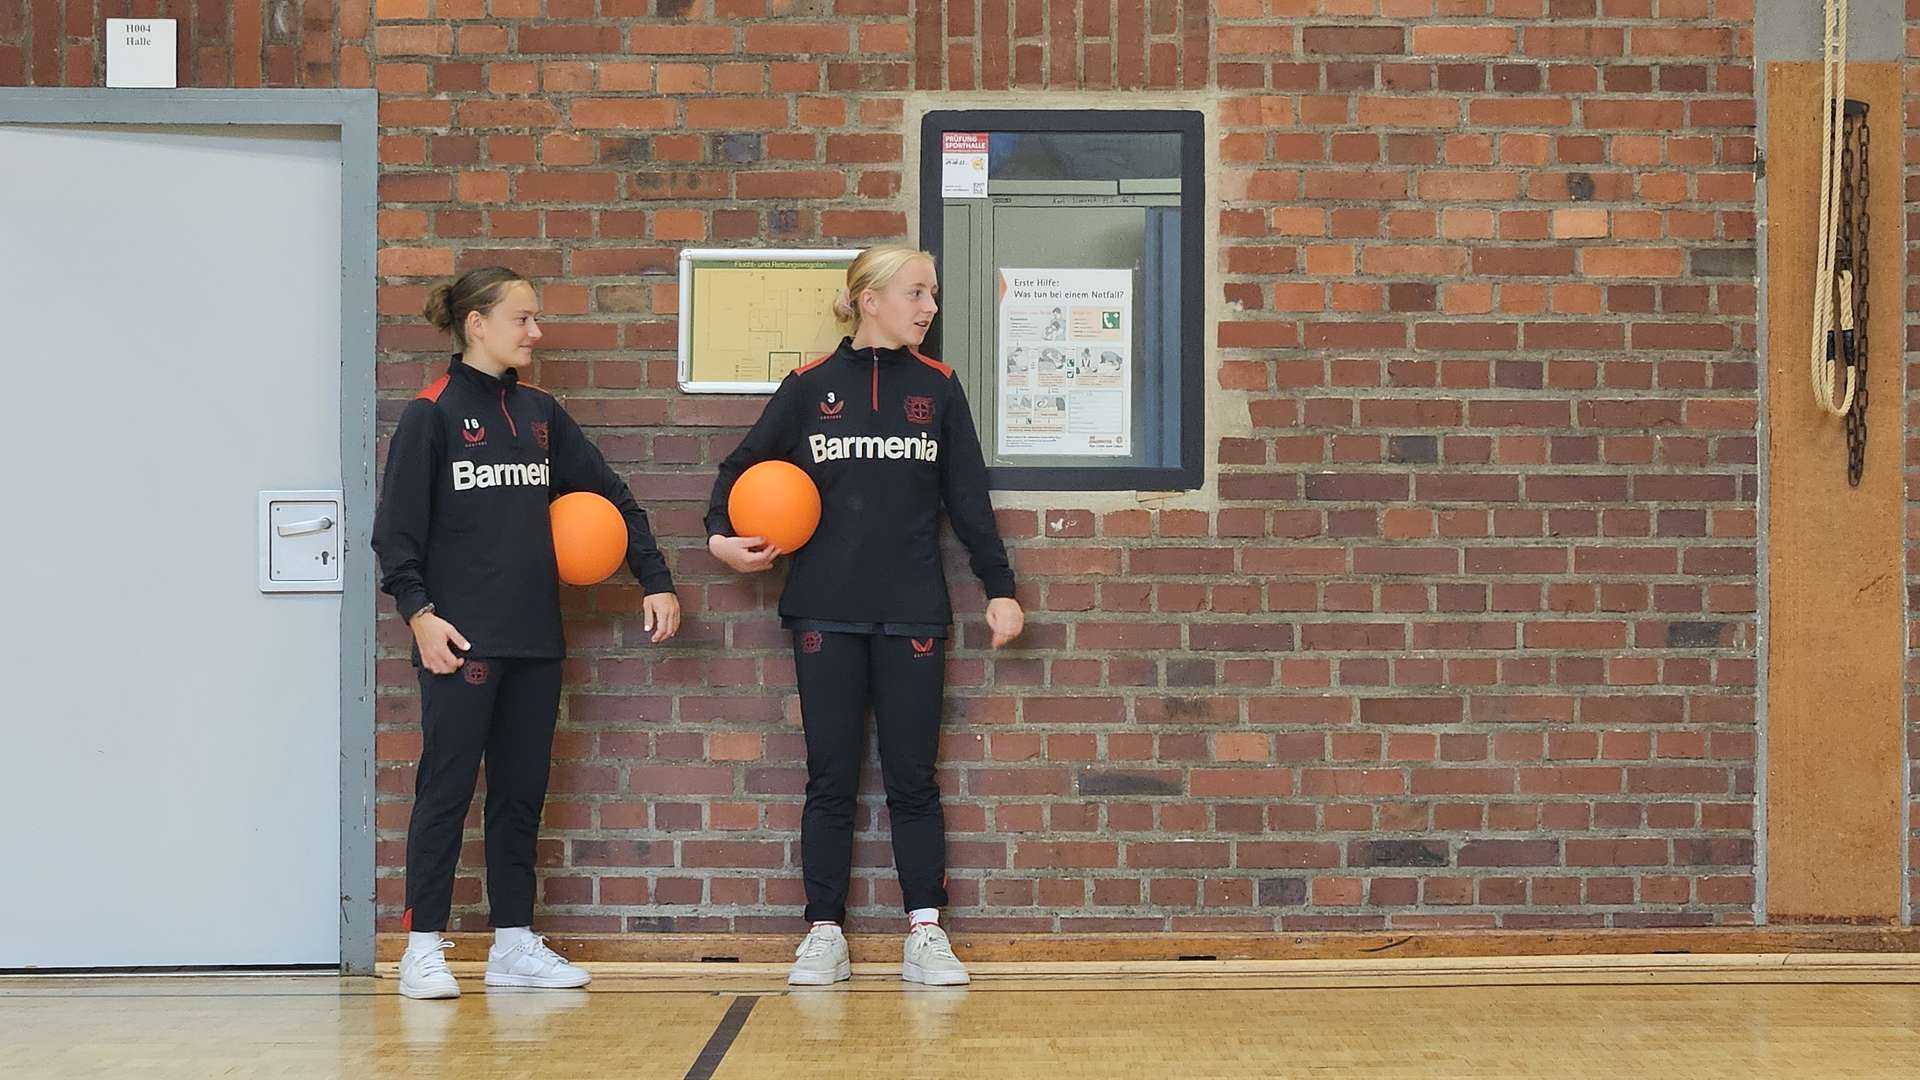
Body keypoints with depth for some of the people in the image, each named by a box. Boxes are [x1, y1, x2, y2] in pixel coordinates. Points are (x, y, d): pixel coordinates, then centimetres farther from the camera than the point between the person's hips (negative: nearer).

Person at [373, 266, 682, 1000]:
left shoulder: (538, 411, 12)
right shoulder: (432, 414, -5)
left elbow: (610, 496, 15)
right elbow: (396, 527, -8)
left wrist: (655, 581, 9)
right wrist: (417, 611, -18)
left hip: (535, 638, 6)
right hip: (462, 638, -6)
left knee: (522, 793, 9)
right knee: (447, 790, -3)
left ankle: (514, 943, 16)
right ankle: (422, 947, 3)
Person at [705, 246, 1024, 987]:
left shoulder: (937, 387, 6)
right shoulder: (810, 386, 2)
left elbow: (967, 496, 7)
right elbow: (743, 465, 10)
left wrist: (1000, 588, 3)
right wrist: (721, 534, -7)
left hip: (913, 612, 1)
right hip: (826, 612, -1)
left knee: (912, 775, 2)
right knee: (830, 778, 3)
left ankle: (925, 934, 6)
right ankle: (824, 935, 9)